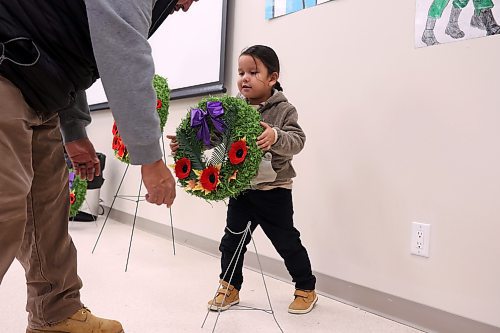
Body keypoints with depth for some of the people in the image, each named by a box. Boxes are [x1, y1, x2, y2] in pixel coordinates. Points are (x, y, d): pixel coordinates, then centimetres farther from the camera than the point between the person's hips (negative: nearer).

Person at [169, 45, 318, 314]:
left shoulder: (283, 110, -8)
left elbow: (297, 140, -21)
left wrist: (276, 137, -41)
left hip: (274, 190, -4)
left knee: (287, 242, 7)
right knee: (232, 239, 12)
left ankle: (306, 289, 27)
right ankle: (229, 288, 31)